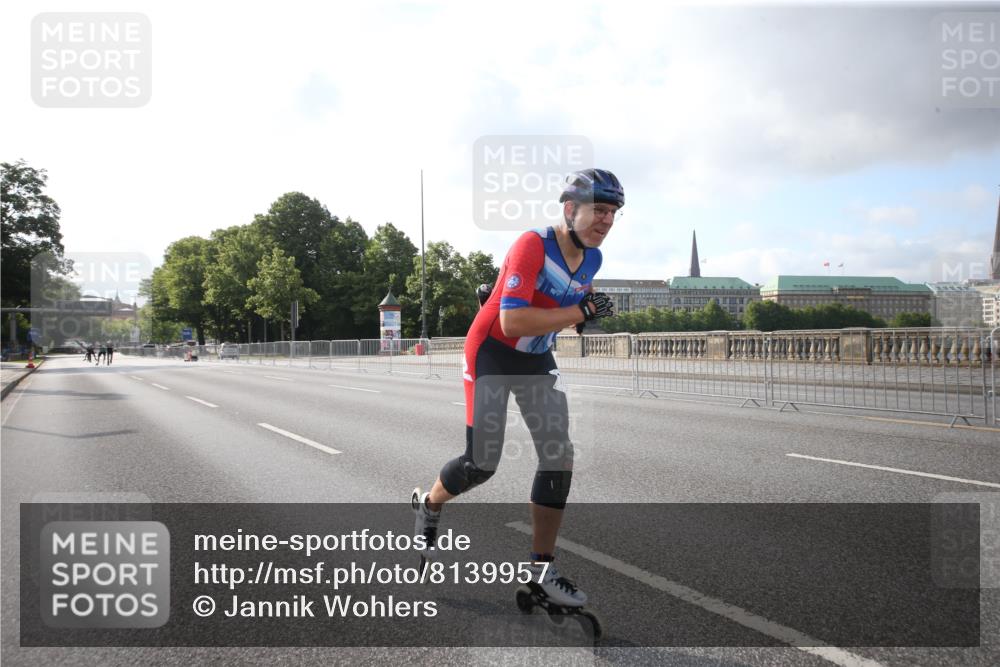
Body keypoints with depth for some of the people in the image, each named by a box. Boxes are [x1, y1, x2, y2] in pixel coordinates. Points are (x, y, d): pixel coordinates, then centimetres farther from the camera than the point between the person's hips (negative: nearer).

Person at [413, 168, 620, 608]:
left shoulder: (592, 259, 0)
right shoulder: (531, 247, -25)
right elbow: (512, 324, -34)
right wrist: (582, 312, -31)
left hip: (537, 361, 7)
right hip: (492, 354, -7)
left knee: (559, 460, -2)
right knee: (482, 464, -5)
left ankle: (543, 568, 10)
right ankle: (428, 504, 29)